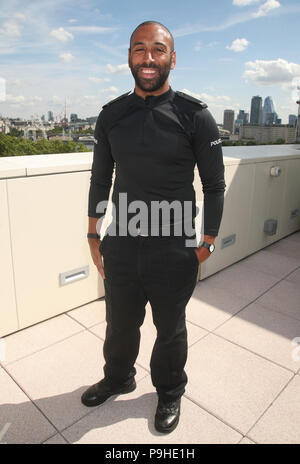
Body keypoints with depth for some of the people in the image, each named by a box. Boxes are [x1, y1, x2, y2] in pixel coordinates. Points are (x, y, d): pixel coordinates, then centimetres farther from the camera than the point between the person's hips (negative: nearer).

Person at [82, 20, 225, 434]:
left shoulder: (195, 116, -7)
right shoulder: (111, 115, 2)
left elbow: (214, 185, -2)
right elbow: (100, 179, 9)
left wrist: (207, 242, -3)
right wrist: (93, 235, 10)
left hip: (174, 252, -2)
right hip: (121, 247, 3)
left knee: (170, 329, 18)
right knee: (120, 324, 22)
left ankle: (169, 394, 48)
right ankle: (118, 378, 53)